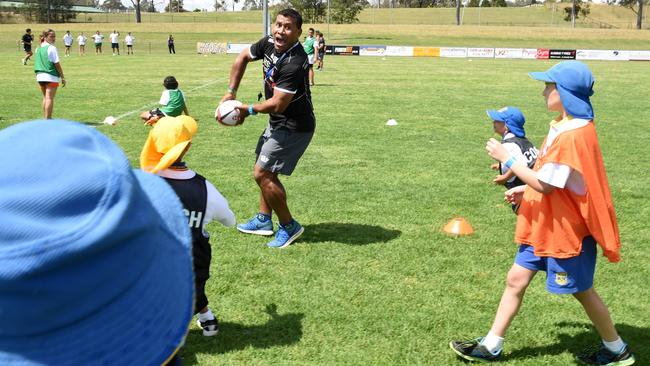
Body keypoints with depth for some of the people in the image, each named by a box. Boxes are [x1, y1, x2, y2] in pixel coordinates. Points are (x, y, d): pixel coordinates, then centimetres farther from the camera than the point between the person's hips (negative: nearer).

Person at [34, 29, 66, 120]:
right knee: (50, 98, -4)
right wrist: (63, 77, -8)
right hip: (51, 76, -7)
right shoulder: (51, 48, -11)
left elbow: (37, 63, 16)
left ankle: (45, 118, 24)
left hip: (40, 76, 7)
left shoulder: (38, 48, 11)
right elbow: (57, 64, -12)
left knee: (45, 97, 18)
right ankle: (48, 119, -5)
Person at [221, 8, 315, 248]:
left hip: (294, 127, -9)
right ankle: (263, 220, 35)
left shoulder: (294, 63, -30)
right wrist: (231, 92, 9)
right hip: (277, 123, 9)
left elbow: (277, 104, -27)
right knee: (266, 171, 19)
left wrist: (248, 110, -10)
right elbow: (243, 58, 13)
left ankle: (289, 226, 6)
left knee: (262, 174, -8)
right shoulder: (269, 43, -6)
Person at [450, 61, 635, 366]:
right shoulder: (565, 126, 5)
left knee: (582, 291, 9)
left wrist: (506, 158, -19)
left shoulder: (572, 135, -26)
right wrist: (524, 189, 10)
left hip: (566, 229, -10)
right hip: (545, 225, 10)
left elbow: (545, 184, -25)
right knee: (516, 279, 11)